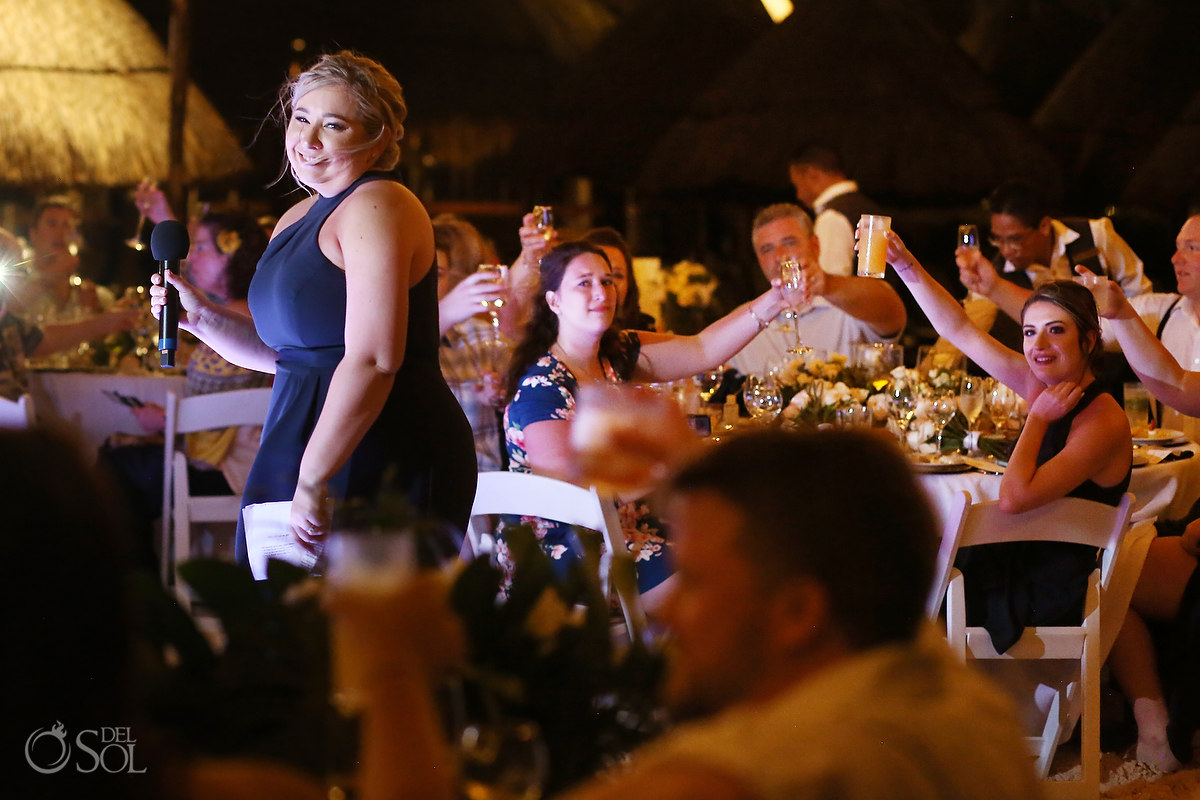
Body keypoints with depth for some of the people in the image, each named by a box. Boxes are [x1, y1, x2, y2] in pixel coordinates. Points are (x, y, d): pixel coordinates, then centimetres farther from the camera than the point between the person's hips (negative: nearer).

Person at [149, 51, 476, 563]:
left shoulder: (376, 207, -11)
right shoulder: (296, 220, 19)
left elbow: (374, 359, -21)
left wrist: (313, 478, -23)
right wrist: (202, 318, 9)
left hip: (382, 465, -9)